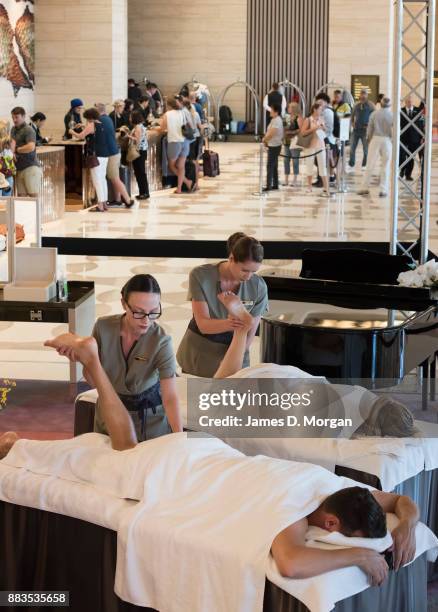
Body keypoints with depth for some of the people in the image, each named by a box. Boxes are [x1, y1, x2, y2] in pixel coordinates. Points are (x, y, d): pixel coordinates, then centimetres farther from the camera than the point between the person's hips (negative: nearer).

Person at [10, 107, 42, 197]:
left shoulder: (28, 130, -8)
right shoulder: (13, 129, 17)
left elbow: (31, 147, -21)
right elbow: (13, 142, 5)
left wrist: (17, 150, -8)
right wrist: (12, 152, -16)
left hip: (31, 167, -7)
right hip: (19, 168, 7)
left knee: (33, 195, -9)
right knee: (21, 196, 3)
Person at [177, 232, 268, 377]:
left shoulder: (258, 286, -15)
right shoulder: (200, 276, -18)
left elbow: (250, 334, -10)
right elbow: (203, 324, -23)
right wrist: (228, 324, -43)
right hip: (197, 356, -1)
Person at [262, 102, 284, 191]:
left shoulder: (276, 120, -19)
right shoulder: (275, 120, 13)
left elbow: (271, 133, -22)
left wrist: (264, 139, -6)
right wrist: (266, 139, 2)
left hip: (274, 146, -10)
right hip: (273, 145, 10)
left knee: (270, 166, -9)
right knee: (274, 166, 15)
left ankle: (269, 186, -8)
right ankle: (275, 185, 21)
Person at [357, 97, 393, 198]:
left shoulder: (374, 114, -2)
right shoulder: (392, 115, -6)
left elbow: (370, 128, 2)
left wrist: (369, 138, 15)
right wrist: (394, 141, 8)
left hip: (375, 139, 1)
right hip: (387, 141, -1)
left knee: (370, 165, 7)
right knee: (385, 166, 4)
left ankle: (365, 187, 9)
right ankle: (383, 190, 4)